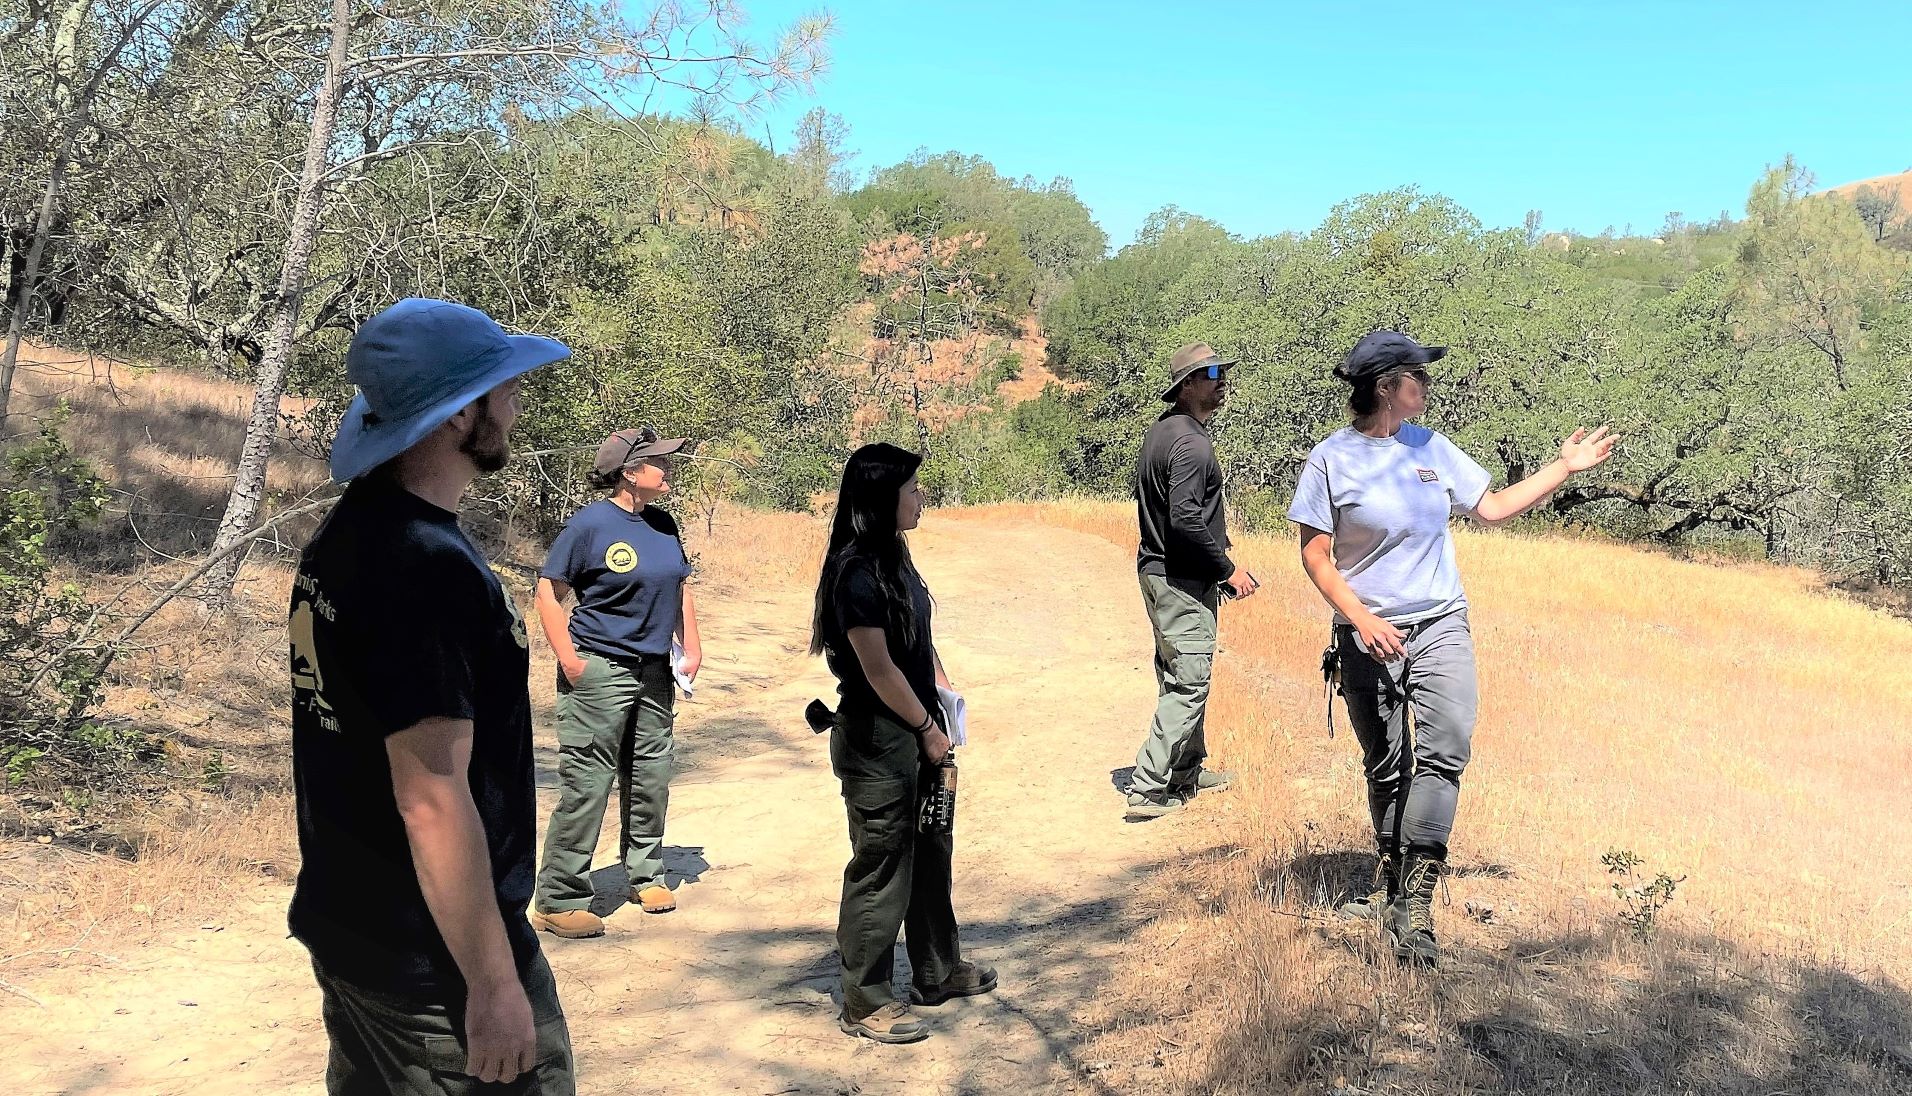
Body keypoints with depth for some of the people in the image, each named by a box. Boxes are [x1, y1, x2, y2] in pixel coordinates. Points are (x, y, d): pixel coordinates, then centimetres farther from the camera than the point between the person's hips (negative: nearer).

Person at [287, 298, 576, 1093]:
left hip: (343, 924, 9)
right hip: (434, 956, -9)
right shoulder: (429, 566, -25)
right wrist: (493, 981, -21)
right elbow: (433, 800, -26)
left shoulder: (342, 536, 5)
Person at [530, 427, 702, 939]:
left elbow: (680, 588, 20)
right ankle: (558, 900, 2)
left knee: (651, 778, 14)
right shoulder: (591, 523, -11)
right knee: (585, 786, -5)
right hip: (599, 671, -7)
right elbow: (549, 593, -9)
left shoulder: (663, 524, 8)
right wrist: (570, 661, -15)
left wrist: (692, 647, 12)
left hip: (654, 672, 7)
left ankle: (646, 876, 30)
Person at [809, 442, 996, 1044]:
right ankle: (865, 1003, 15)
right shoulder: (855, 571, -21)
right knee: (881, 866, 1)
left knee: (930, 852, 21)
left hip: (916, 732, 10)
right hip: (876, 739, -10)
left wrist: (944, 694, 2)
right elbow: (879, 667, -20)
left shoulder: (894, 557, 7)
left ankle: (938, 970, 38)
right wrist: (927, 728, -10)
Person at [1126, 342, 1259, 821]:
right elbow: (1186, 520, -27)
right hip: (1183, 581, -10)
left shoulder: (1163, 430, 12)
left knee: (1178, 676, 20)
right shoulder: (1191, 442, -20)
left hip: (1157, 568, 11)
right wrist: (1229, 569, -16)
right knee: (1189, 683, -6)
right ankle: (1148, 789, -6)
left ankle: (1188, 768, 34)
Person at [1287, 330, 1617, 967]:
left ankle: (1414, 904, -18)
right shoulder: (1332, 459, -5)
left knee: (1444, 753, -16)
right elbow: (1315, 556, -5)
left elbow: (1493, 508, 18)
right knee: (1386, 768, 8)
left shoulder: (1431, 448, 9)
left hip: (1441, 627, 3)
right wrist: (1361, 619, -18)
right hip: (1369, 637, -3)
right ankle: (1393, 887, 27)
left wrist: (1565, 469, 14)